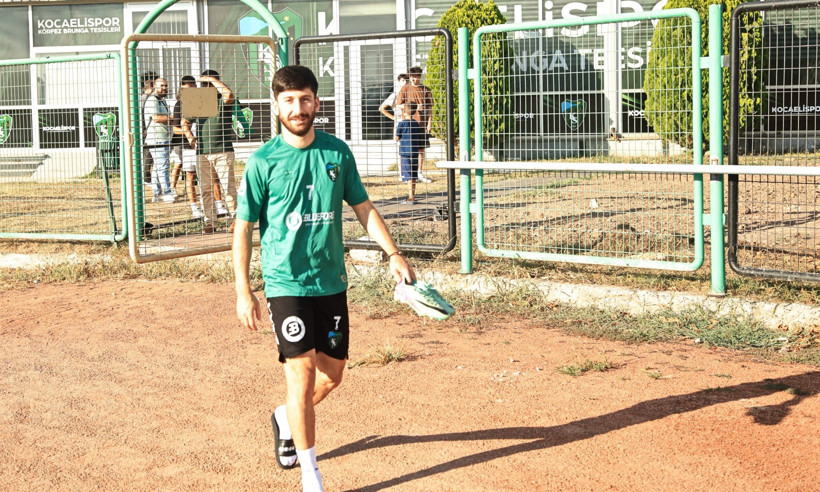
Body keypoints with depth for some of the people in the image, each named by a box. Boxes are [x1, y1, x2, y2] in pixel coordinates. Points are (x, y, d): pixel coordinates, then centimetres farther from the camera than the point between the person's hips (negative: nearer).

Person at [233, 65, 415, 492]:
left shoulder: (337, 152, 2)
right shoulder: (263, 162, -7)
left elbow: (363, 207, 11)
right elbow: (243, 228, -3)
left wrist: (393, 253, 1)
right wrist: (243, 291, -7)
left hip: (331, 281, 4)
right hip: (286, 283, -4)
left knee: (332, 374, 11)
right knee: (302, 374, -10)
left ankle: (285, 419, 42)